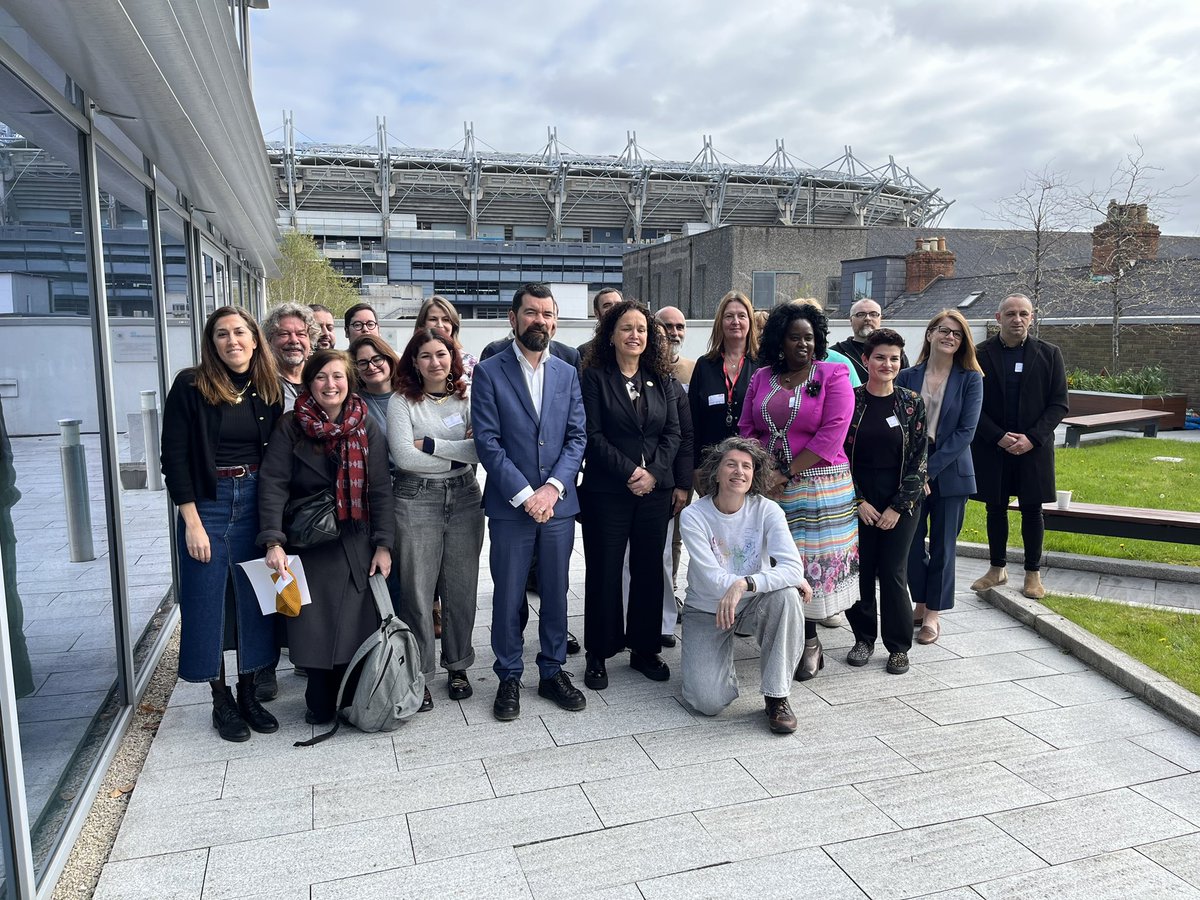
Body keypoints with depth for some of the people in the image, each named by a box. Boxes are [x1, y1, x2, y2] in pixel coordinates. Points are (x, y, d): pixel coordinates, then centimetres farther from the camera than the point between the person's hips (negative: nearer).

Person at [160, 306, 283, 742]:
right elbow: (174, 456, -8)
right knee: (208, 604, 4)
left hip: (256, 503, 3)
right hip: (207, 505, -3)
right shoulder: (191, 385, -7)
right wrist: (192, 521, -12)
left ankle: (248, 693, 25)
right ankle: (221, 700, 20)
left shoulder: (269, 390, 3)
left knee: (255, 600, 9)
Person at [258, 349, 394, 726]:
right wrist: (273, 542, -17)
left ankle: (354, 702, 18)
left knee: (355, 624, 0)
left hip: (355, 544, 1)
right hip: (306, 543, 0)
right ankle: (320, 705, 20)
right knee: (312, 626, 2)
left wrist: (383, 544, -4)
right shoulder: (290, 426, -2)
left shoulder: (367, 428, 2)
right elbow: (273, 484, -7)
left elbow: (380, 490, 2)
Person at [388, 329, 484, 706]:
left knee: (461, 586, 9)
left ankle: (458, 667, 26)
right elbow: (403, 456, -13)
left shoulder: (467, 399, 5)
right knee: (417, 589, 2)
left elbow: (481, 449, -8)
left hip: (464, 498, 2)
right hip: (416, 500, -2)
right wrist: (458, 455, -8)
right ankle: (417, 673, 16)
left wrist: (429, 444, -12)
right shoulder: (403, 402, -1)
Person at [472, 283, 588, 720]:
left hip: (559, 503, 3)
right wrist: (524, 495, -14)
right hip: (510, 505, -3)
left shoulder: (568, 374, 9)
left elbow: (577, 437, 4)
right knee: (508, 597, 6)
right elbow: (488, 442, -9)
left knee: (556, 593, 12)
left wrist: (553, 488, -11)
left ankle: (553, 671, 27)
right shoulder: (489, 372, -2)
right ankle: (509, 678, 22)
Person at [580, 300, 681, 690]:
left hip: (654, 490, 4)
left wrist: (654, 472, -9)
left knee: (650, 570, 9)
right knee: (604, 571, 3)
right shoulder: (595, 376, -1)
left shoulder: (662, 380, 10)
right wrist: (628, 472, -14)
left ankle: (645, 649, 23)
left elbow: (673, 432, 5)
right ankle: (598, 654, 16)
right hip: (606, 492, -3)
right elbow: (593, 435, -8)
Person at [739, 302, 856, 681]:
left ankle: (809, 642, 14)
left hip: (819, 486, -3)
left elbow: (831, 435, -11)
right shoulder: (761, 378, 11)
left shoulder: (833, 376, -2)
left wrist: (786, 473, -13)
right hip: (769, 488, 4)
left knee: (812, 561, -1)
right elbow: (747, 430, 8)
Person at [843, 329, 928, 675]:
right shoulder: (849, 400, -2)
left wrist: (898, 506, -7)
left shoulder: (912, 403, 0)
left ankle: (899, 646, 16)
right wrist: (858, 501, -7)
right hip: (857, 501, 0)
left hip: (900, 502, 0)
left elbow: (918, 458, -1)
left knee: (893, 572, 1)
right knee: (860, 570, 4)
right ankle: (864, 638, 22)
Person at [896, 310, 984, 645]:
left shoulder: (970, 379, -1)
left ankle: (933, 614, 19)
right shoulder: (907, 377, 3)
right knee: (912, 541, 7)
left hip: (949, 472, -1)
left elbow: (966, 431, -8)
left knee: (942, 544, 6)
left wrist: (929, 469, -15)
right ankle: (920, 604, 25)